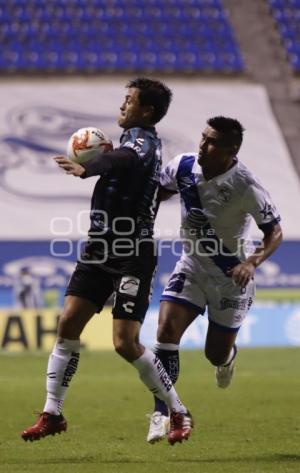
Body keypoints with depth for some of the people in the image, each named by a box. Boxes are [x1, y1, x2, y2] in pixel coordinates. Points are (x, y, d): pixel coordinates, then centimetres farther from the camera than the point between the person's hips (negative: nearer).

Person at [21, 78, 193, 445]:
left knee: (126, 343, -11)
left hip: (132, 256, -9)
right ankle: (52, 414, 5)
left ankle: (178, 413, 6)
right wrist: (93, 166, 11)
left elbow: (123, 159, -38)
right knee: (68, 323, 0)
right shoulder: (141, 141, 16)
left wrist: (86, 169, -58)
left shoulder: (142, 139, -13)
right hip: (100, 249, 9)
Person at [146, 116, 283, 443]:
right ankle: (161, 414, -11)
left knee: (216, 354, 9)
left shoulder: (245, 187, -25)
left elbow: (274, 232, -15)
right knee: (166, 331, -18)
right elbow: (157, 193, 9)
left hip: (231, 276, -3)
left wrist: (252, 262, -32)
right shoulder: (183, 166, -12)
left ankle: (227, 357, 50)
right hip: (192, 266, 3)